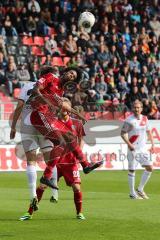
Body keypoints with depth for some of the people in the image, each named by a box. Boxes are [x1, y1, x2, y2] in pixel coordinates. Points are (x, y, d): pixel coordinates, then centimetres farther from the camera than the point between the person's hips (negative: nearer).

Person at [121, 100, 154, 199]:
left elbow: (148, 132, 18)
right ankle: (132, 193, 7)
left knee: (149, 168, -1)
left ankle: (140, 189, 12)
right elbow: (123, 133, -8)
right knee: (132, 170, -1)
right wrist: (129, 144, -20)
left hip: (143, 148, 5)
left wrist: (152, 144, 10)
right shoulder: (129, 120, -8)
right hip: (133, 149, -5)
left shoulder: (145, 119, 7)